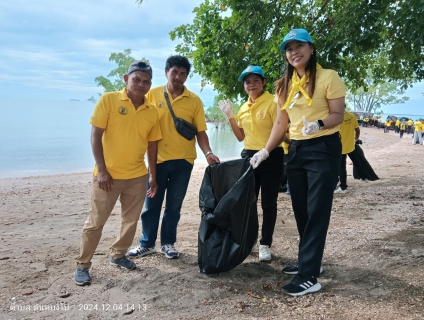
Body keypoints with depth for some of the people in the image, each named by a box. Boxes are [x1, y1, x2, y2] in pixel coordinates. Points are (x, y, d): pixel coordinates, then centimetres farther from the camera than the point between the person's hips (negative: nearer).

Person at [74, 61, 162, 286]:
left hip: (137, 176, 4)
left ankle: (118, 255, 35)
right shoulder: (108, 100, -7)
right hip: (108, 174, -4)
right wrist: (102, 170, -16)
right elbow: (95, 136, -10)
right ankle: (82, 265, 18)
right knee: (95, 222, 3)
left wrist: (153, 176, 11)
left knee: (131, 220, 14)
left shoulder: (152, 111, 4)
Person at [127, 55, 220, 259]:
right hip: (158, 158, 0)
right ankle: (147, 243, 23)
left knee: (174, 205, 11)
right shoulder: (152, 94, 0)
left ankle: (168, 243, 25)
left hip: (183, 160, 0)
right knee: (151, 203, 8)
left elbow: (200, 132, 1)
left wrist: (208, 153, -15)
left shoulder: (194, 100, 0)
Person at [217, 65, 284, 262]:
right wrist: (230, 116, 4)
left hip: (271, 157, -6)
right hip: (249, 156, 6)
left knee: (268, 203, 3)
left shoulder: (272, 102, -10)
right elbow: (241, 137, 12)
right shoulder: (244, 107, 10)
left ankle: (265, 244, 15)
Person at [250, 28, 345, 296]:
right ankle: (308, 261, 26)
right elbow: (281, 123, 11)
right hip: (296, 150, 7)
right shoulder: (285, 85, 10)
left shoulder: (328, 76, -7)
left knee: (316, 211, -7)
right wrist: (265, 151, 4)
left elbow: (338, 115, -11)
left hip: (324, 149, -6)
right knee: (301, 210, 11)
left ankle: (309, 276, -4)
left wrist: (318, 124, -30)